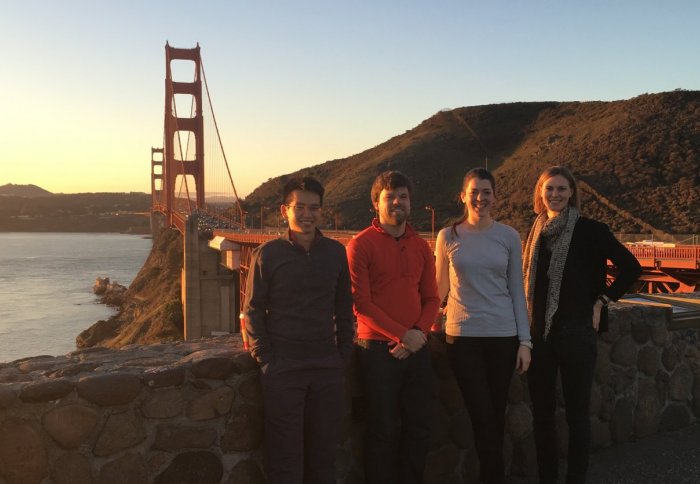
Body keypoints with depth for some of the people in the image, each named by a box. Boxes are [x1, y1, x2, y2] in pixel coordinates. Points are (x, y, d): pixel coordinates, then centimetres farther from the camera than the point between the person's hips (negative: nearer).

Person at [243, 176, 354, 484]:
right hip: (282, 369, -3)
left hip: (328, 368, 3)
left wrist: (343, 354, 6)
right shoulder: (268, 254, -3)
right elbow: (253, 310, -1)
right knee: (285, 455, 3)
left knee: (324, 451, 13)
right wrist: (265, 359, -7)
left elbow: (344, 309, 11)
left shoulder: (336, 252, 6)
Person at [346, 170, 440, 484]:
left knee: (419, 426, 12)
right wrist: (402, 335, -16)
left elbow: (431, 298, 11)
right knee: (383, 429, 4)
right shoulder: (361, 244, -6)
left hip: (416, 348, 5)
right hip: (378, 349, -5)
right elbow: (361, 303, -12)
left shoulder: (421, 246, 11)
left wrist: (419, 332, -8)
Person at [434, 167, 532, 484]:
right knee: (482, 415, -2)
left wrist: (525, 340, 2)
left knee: (495, 415, 9)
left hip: (503, 335, 1)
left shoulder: (509, 236, 3)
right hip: (462, 336, -1)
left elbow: (517, 290, 5)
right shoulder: (448, 236, 1)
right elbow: (440, 288, 11)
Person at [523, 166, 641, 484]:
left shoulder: (590, 230, -6)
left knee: (576, 410, 4)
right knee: (541, 410, 11)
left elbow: (631, 268, -3)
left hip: (576, 330, -4)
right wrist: (527, 319, 11)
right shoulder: (536, 230, 8)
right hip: (538, 331, 5)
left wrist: (602, 300, -5)